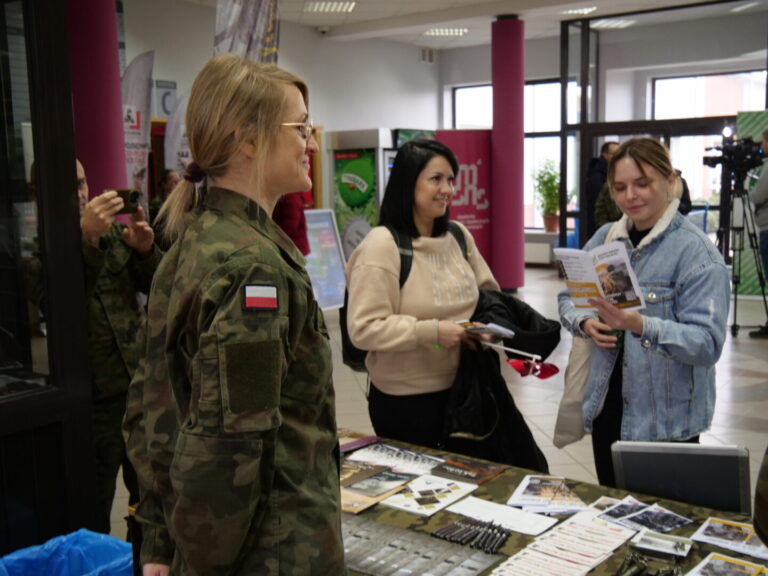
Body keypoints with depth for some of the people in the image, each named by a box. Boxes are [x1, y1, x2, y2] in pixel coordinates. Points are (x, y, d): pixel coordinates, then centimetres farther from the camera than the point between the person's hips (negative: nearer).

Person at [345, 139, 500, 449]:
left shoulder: (459, 236, 5)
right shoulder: (381, 245, -16)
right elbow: (363, 329, -21)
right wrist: (430, 332, -26)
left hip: (460, 389, 7)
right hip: (404, 400, -6)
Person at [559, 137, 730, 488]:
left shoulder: (695, 251, -13)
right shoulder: (605, 239, 5)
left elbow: (708, 343, -20)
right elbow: (568, 298, 10)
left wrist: (640, 326, -34)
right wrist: (586, 323, -12)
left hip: (667, 421, -5)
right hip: (607, 407, 6)